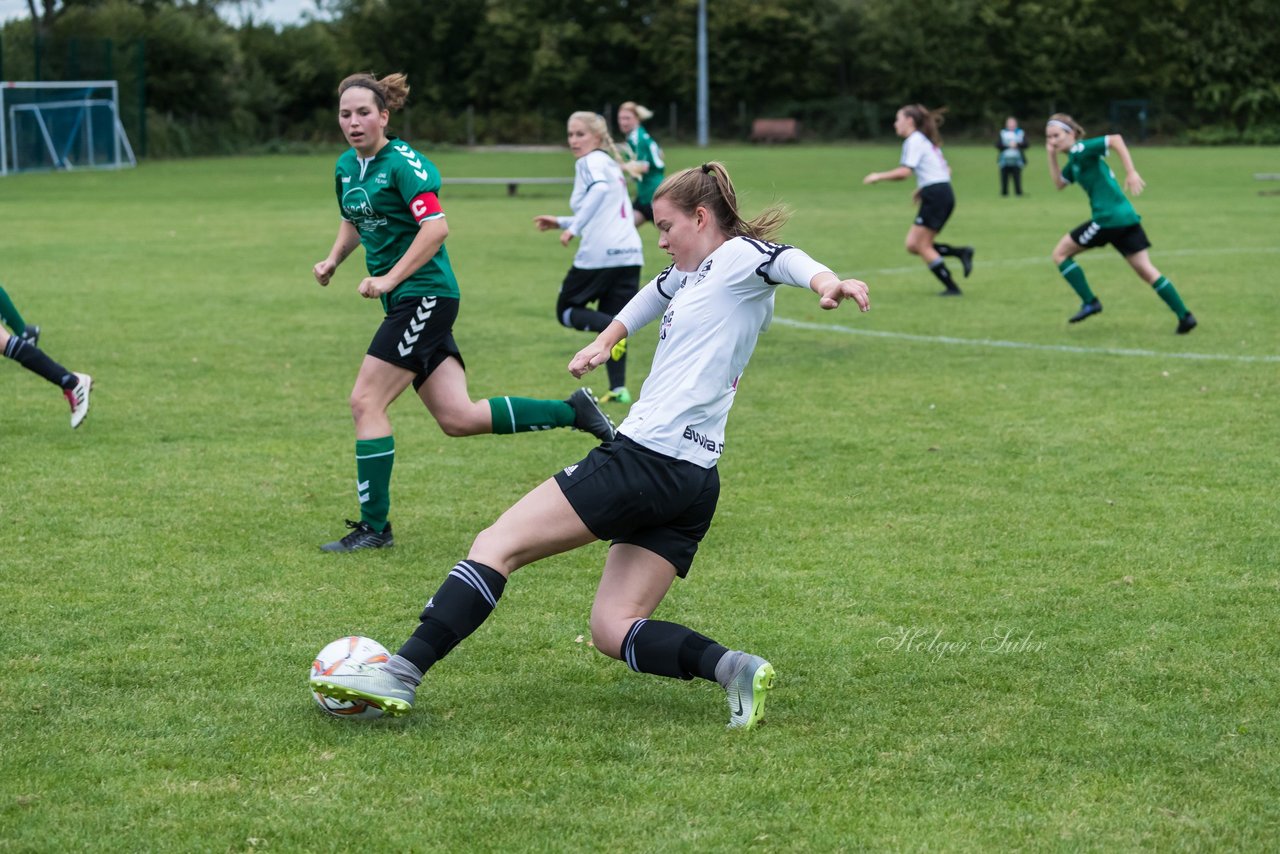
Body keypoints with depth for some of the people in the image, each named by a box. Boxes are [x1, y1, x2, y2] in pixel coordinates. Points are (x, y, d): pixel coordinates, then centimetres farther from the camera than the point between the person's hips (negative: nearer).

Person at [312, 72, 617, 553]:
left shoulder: (402, 163, -13)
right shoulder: (346, 167, 13)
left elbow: (436, 227, -22)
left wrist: (389, 278, -25)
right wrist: (333, 260, 12)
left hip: (425, 296, -9)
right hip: (406, 303, 9)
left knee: (366, 402, -10)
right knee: (458, 419, 3)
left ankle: (373, 526, -3)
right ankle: (573, 410, 15)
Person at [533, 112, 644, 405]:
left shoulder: (591, 161, -2)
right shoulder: (610, 164, 25)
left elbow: (599, 188, -25)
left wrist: (574, 228, -25)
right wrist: (560, 223, 32)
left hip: (599, 254, -8)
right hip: (629, 253, 8)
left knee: (566, 311, 6)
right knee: (609, 319, 14)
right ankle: (619, 389, 3)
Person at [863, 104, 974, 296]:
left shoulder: (914, 141, -7)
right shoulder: (927, 141, 22)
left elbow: (904, 172, -18)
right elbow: (946, 170, 22)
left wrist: (878, 177, -6)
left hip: (935, 195, -9)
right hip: (944, 193, 9)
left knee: (921, 246, -5)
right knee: (913, 245, 7)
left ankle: (952, 287, -5)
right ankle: (961, 252, -1)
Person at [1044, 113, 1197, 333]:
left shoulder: (1080, 150, -8)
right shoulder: (1074, 160, 18)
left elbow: (1115, 139, -20)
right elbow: (1059, 183, 28)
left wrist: (1131, 172, -24)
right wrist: (1052, 156, 16)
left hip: (1107, 218, -9)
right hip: (1126, 217, 9)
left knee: (1060, 253, 5)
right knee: (1146, 270, 9)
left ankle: (1089, 302, 3)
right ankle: (1185, 315, 4)